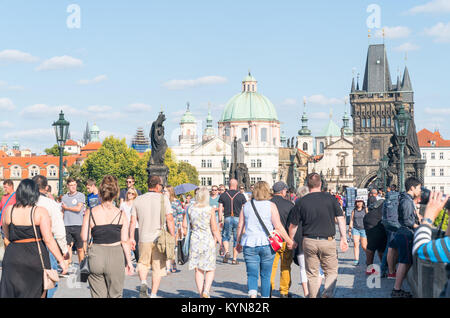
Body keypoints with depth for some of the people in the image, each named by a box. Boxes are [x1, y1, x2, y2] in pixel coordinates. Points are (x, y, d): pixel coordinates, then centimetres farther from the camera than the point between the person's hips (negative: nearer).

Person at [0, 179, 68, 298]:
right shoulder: (40, 212, -10)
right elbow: (48, 240, -15)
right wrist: (61, 261, -10)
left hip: (13, 256, 3)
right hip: (36, 257, -3)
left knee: (10, 293, 6)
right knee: (36, 293, 11)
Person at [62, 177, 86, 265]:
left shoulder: (81, 195, 2)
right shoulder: (64, 197, 14)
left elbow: (78, 208, -10)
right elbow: (62, 211, 18)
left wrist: (66, 207, 2)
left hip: (77, 225, -3)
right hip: (66, 225, 3)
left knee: (80, 248, 1)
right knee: (68, 247, -2)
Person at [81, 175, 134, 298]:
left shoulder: (90, 213, -5)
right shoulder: (121, 214, -5)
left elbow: (84, 238, -4)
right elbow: (125, 241, -5)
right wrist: (129, 262, 4)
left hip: (96, 255, 1)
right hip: (116, 256, -1)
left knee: (97, 295, 11)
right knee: (115, 295, 12)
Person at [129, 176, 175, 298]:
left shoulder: (138, 199, 5)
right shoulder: (163, 198, -4)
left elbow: (133, 221, 4)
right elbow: (169, 219, -9)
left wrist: (131, 237, 11)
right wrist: (173, 236, -3)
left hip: (144, 239, 2)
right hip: (159, 238, -2)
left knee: (143, 263, 20)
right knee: (158, 267, 7)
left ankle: (143, 282, -5)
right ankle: (153, 294, 6)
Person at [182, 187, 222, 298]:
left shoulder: (190, 209, 1)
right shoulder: (210, 210, -9)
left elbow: (185, 227, 4)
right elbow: (214, 229, -8)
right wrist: (220, 240, 5)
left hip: (194, 240, 3)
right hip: (208, 240, -3)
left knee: (198, 270, 10)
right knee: (210, 269, 9)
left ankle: (201, 294, 10)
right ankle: (206, 291, -9)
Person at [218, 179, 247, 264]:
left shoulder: (223, 195, 3)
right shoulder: (241, 195, 0)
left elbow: (220, 209, 1)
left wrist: (220, 220, 6)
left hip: (227, 218, 1)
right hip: (238, 219, 0)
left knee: (225, 237, 15)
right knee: (237, 239, 7)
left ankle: (226, 251, -11)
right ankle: (234, 259, 7)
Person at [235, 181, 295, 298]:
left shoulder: (246, 205, 7)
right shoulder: (271, 205, -2)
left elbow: (240, 226, 8)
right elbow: (278, 227, -6)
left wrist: (238, 243, 20)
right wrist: (290, 242, 2)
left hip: (249, 244, 1)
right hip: (267, 244, -1)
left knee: (252, 274, 1)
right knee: (266, 275, 11)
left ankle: (252, 294, -23)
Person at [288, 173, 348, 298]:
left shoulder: (301, 202, -1)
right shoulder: (330, 198, -2)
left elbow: (293, 226, 4)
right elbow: (340, 219, -3)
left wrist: (290, 241, 17)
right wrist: (343, 238, 0)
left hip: (309, 241, 1)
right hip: (328, 241, -1)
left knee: (312, 274, 13)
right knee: (331, 272, 9)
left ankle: (312, 296, 16)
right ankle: (327, 294, -10)